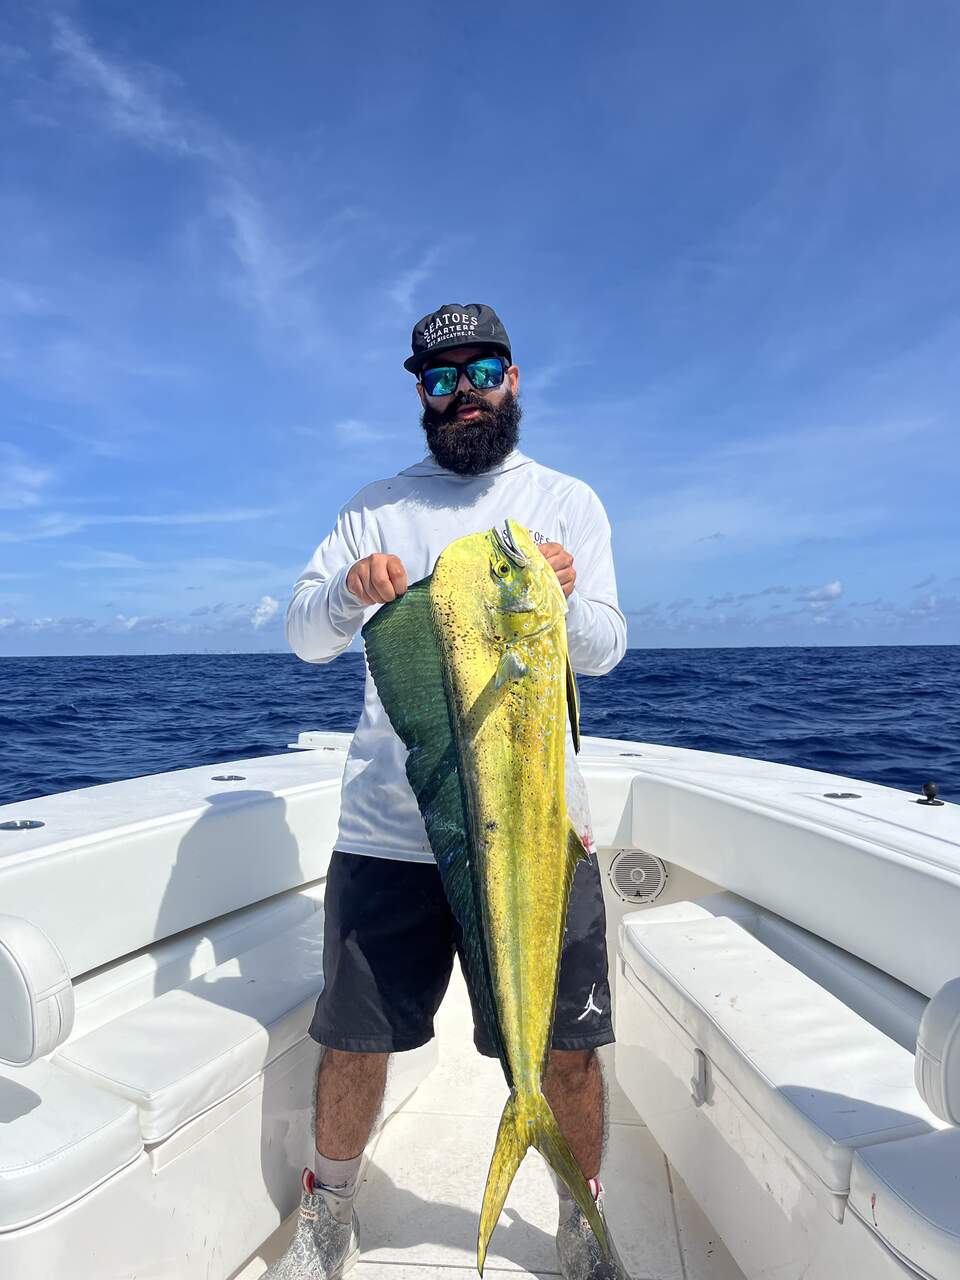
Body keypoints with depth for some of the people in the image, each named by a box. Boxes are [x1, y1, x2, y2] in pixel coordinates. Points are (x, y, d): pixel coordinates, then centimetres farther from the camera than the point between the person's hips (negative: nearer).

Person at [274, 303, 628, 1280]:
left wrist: (566, 602, -23)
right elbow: (305, 639, 6)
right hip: (387, 821, 1)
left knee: (566, 1047, 8)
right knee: (355, 1039, 11)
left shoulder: (567, 501, 8)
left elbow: (603, 651, -1)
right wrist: (348, 590, -16)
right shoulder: (376, 505, 11)